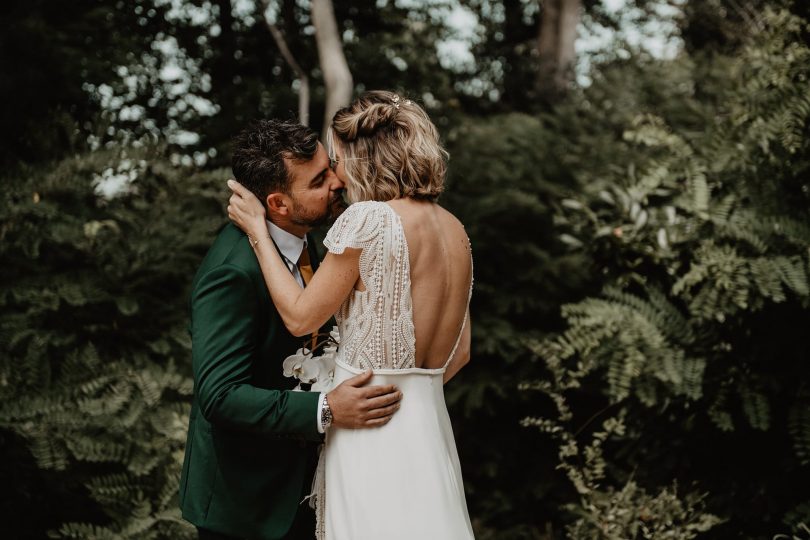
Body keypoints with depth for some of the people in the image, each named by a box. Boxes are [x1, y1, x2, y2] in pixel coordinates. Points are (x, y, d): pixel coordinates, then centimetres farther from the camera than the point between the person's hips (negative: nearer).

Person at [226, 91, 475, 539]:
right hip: (428, 422, 7)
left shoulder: (369, 219, -16)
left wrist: (256, 229, 1)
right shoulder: (454, 229, 7)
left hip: (368, 425, -7)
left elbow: (300, 317, -8)